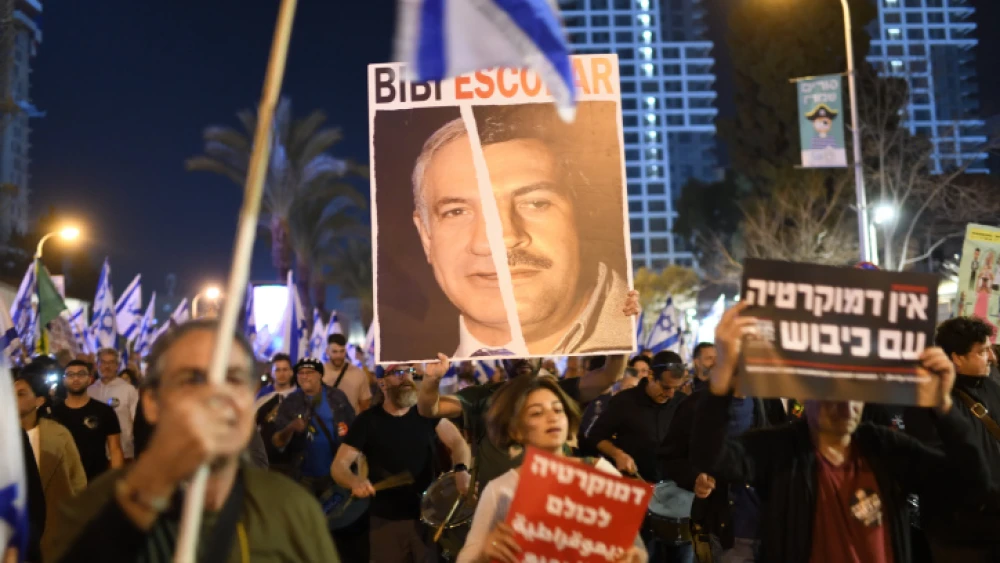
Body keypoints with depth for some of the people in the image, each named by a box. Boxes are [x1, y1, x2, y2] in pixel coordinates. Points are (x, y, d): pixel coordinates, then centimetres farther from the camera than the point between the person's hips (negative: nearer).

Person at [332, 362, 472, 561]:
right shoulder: (367, 421, -3)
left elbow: (457, 442, -1)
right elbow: (339, 466, -6)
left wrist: (461, 470, -23)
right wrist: (355, 482, -29)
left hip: (429, 514, 1)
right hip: (386, 520, -1)